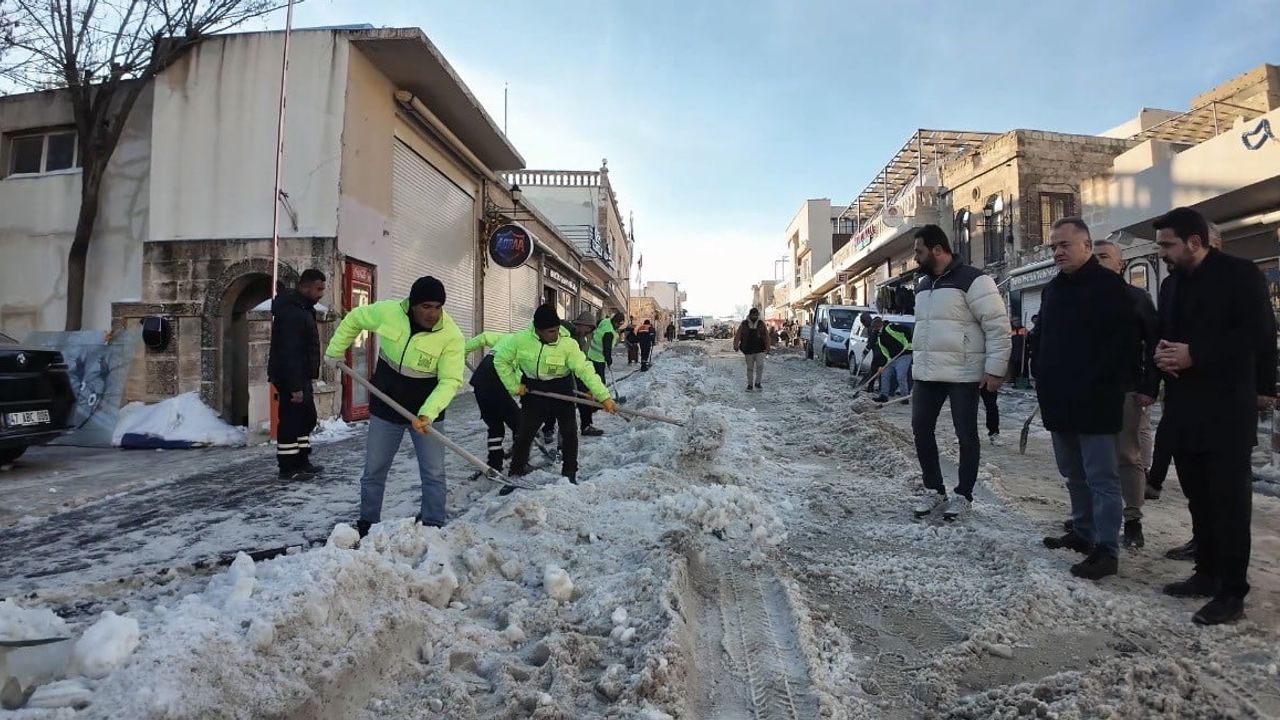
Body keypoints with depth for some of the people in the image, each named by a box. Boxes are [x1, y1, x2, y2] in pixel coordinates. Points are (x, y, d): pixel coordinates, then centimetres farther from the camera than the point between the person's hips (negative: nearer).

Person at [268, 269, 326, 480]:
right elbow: (289, 352, -25)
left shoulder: (302, 308, 14)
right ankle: (288, 468, 4)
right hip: (290, 378, -11)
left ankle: (301, 461, 25)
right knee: (290, 421, -4)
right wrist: (295, 386, -27)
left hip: (301, 376, 11)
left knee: (307, 418, 15)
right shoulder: (291, 312, -20)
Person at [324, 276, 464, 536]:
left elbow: (450, 381, -25)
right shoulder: (387, 312, -14)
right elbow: (354, 319, 6)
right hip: (385, 407, 2)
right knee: (374, 470, 14)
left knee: (433, 474, 1)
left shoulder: (452, 336, -21)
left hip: (426, 411, -2)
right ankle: (367, 524, 32)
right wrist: (334, 351, 11)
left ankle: (433, 527, 16)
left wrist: (428, 413, -39)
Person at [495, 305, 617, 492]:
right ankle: (515, 475, 21)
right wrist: (514, 386, -5)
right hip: (533, 393, 1)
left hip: (562, 392, 0)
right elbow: (501, 360, -4)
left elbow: (585, 369, -28)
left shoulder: (568, 344, -23)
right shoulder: (520, 339, -18)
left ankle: (569, 474, 19)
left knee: (569, 433, 1)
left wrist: (604, 396, -34)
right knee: (524, 435, 3)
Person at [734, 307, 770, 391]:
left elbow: (766, 336, 4)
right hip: (748, 350, 0)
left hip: (759, 349, 0)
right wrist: (736, 345, -11)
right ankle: (750, 385, 18)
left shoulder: (761, 324, 3)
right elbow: (738, 335, -2)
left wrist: (767, 346, -2)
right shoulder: (744, 324, 0)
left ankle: (757, 383, 8)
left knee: (760, 366, -8)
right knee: (750, 368, 8)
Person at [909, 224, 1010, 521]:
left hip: (963, 374, -7)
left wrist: (995, 368, -16)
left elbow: (998, 325, -13)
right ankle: (934, 489, 23)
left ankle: (963, 494, 18)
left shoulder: (972, 280, -11)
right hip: (926, 374, 8)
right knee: (921, 429, 9)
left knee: (966, 435, 4)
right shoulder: (923, 285, 13)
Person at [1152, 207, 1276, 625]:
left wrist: (1194, 355, -20)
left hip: (1227, 411, -7)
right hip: (1184, 410, 7)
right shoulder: (1172, 284, 15)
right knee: (1199, 500, 14)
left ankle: (1232, 593, 5)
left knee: (1230, 502, -2)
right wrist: (1161, 354, -3)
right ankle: (1208, 574, 25)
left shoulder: (1241, 274, -6)